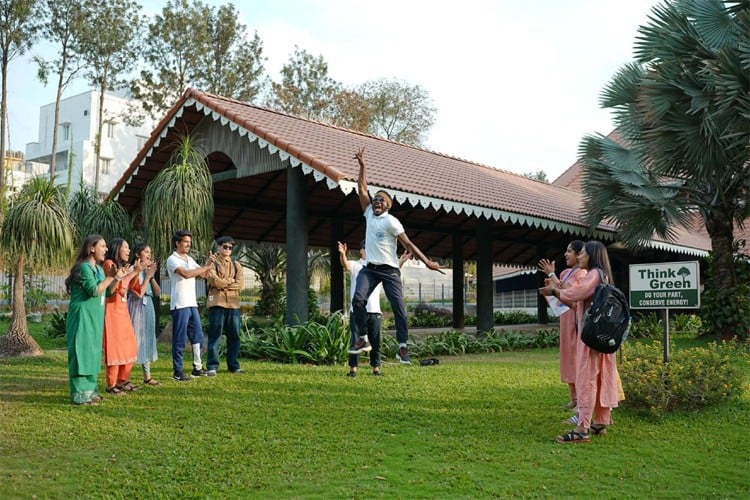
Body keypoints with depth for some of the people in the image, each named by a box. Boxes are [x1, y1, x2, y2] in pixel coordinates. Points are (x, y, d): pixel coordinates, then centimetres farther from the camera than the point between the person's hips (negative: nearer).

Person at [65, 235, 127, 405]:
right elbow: (95, 291, -21)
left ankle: (88, 390, 20)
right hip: (83, 317, -10)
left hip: (94, 318, 10)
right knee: (82, 352, -7)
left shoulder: (98, 268, 14)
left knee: (92, 353, 12)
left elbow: (106, 292, 18)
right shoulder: (84, 267, -14)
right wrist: (110, 277, -16)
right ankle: (80, 395, -3)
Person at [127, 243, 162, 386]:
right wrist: (148, 276, -11)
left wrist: (151, 276, -2)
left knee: (147, 339, 11)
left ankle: (147, 376, 18)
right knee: (135, 339, -9)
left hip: (148, 307, 8)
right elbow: (139, 292, -18)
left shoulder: (148, 270, 14)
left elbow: (158, 293, 10)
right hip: (137, 307, -8)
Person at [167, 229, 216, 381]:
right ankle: (177, 371, 3)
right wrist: (206, 266, -14)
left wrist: (209, 264, -4)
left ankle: (197, 368, 19)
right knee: (180, 339, -4)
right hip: (180, 305, -8)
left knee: (197, 335, 11)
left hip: (192, 304, 8)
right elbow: (186, 274, -22)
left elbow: (202, 275, 14)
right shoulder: (172, 259, -8)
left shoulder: (190, 259, 16)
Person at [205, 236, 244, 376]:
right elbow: (214, 281, -12)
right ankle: (212, 366, 0)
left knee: (234, 336, 6)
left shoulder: (236, 265, 16)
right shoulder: (213, 263, 4)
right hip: (217, 303, -4)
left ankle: (234, 365, 15)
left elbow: (241, 284, 3)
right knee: (214, 336, -3)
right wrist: (231, 281, -2)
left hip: (233, 304, 4)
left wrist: (224, 283, -6)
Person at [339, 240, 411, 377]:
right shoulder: (355, 265, 6)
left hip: (375, 311, 3)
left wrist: (400, 262, -19)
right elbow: (345, 264, -15)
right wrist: (342, 254, -38)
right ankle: (353, 368, 3)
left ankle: (376, 367, 13)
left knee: (375, 341, 5)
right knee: (356, 340, -1)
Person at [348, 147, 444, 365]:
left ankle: (402, 346, -6)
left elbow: (408, 244, -10)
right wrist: (362, 165, 10)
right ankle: (362, 339, -8)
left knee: (398, 305, -9)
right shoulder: (369, 214, 10)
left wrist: (426, 261, -17)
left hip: (389, 270, -4)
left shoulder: (392, 222, -6)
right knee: (358, 299, -14)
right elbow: (362, 188, 13)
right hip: (370, 268, 5)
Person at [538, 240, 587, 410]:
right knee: (568, 355, 10)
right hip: (565, 318, 9)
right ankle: (574, 397, 16)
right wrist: (550, 286, 5)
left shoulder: (582, 273, -10)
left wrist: (552, 275, -20)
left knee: (577, 356, -7)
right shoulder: (565, 273, 15)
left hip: (576, 318, -9)